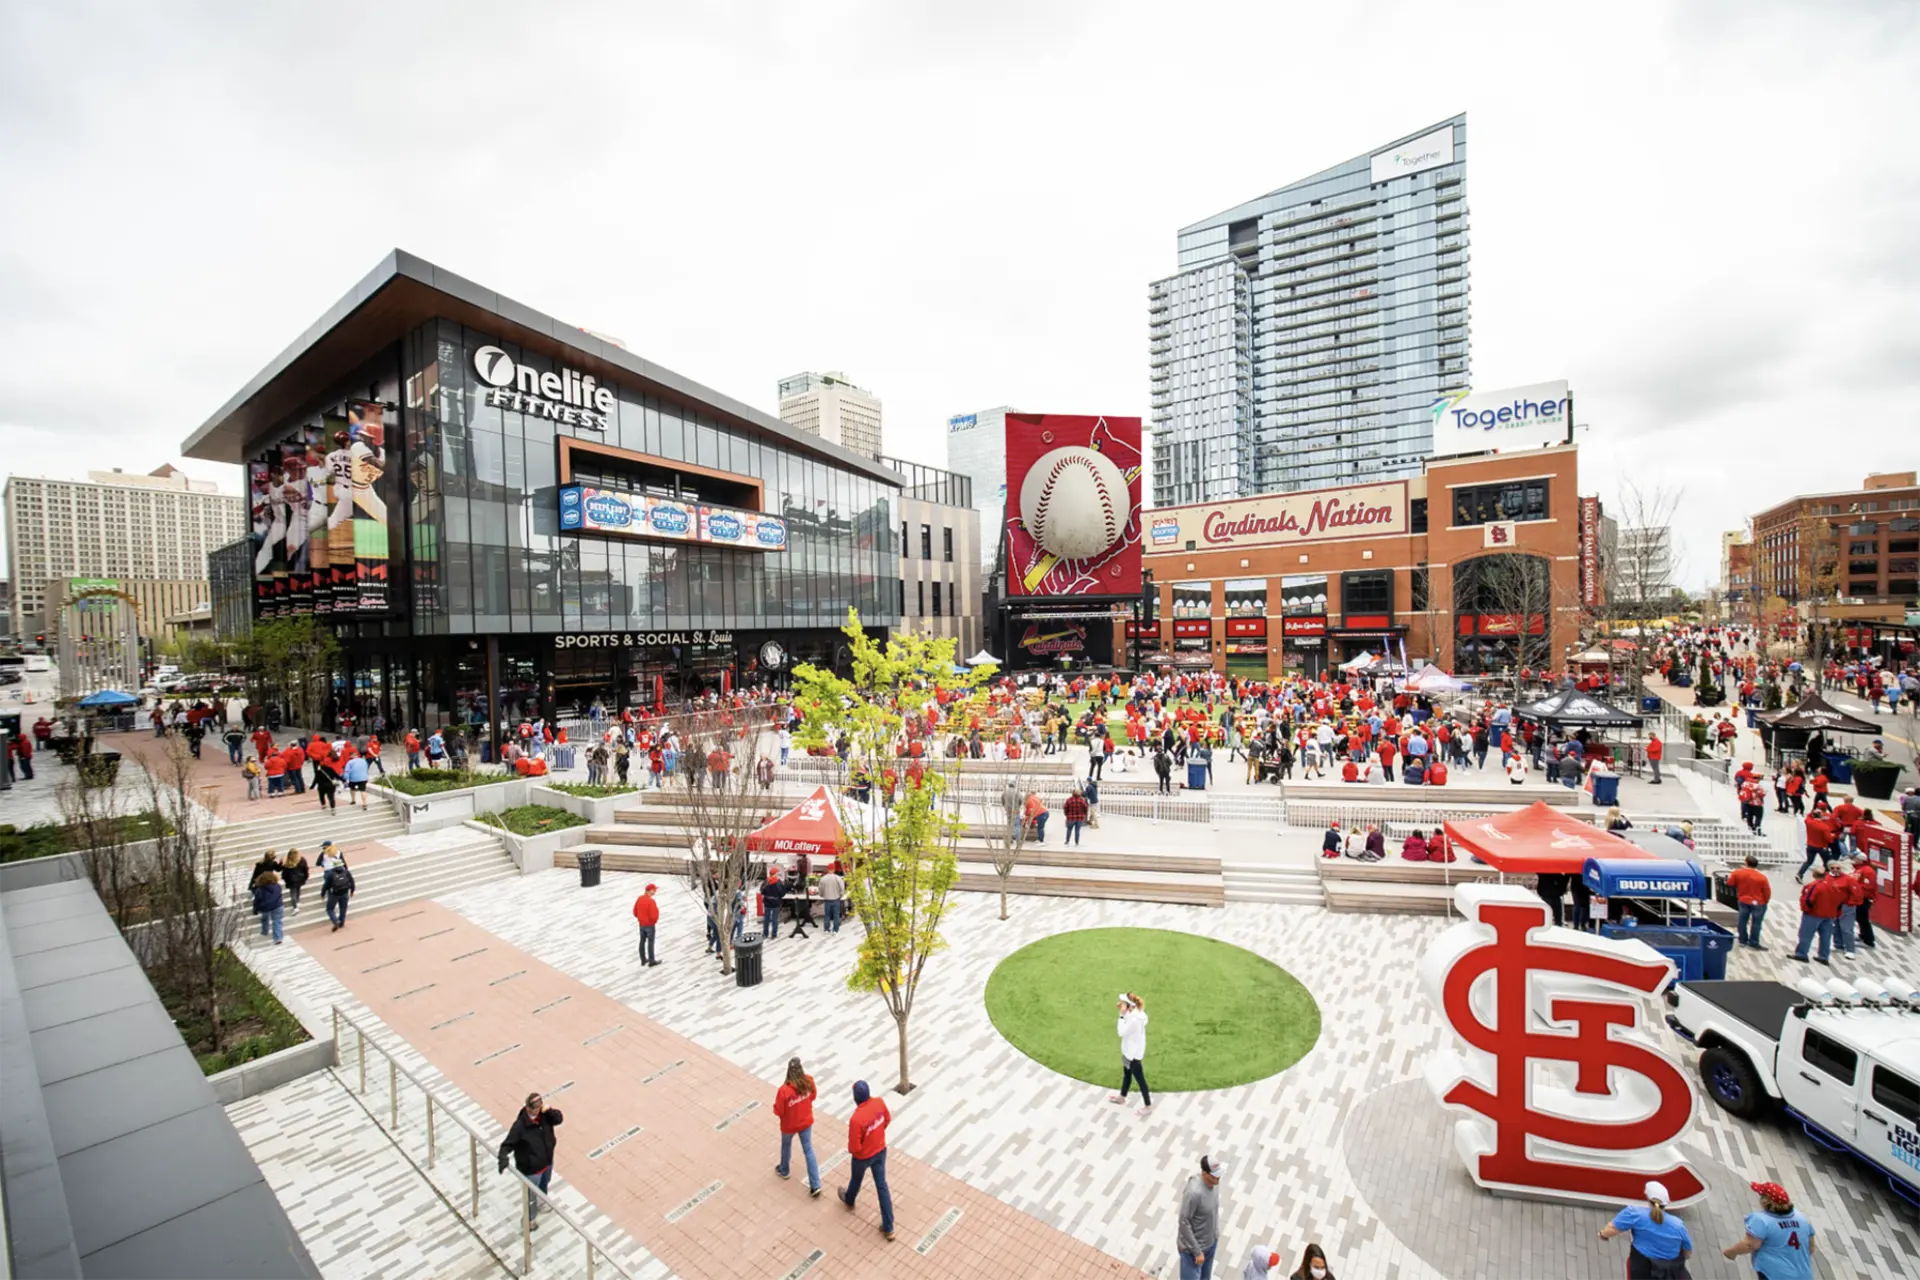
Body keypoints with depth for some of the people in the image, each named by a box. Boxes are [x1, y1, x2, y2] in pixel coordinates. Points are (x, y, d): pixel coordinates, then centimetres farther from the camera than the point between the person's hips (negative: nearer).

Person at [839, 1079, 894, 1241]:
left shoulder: (856, 1118, -38)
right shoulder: (879, 1102, -22)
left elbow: (854, 1147, -27)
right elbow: (887, 1119, -1)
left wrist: (849, 1150, -4)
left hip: (863, 1156, -4)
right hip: (881, 1150, 4)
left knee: (856, 1179, 29)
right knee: (882, 1185, 19)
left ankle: (849, 1200, 62)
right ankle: (888, 1228, 28)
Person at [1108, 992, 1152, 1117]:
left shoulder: (1134, 1020, -35)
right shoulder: (1135, 1013, -6)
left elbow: (1122, 1032, -25)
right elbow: (1126, 1029, 5)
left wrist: (1122, 1015, -27)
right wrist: (1124, 1015, -7)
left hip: (1133, 1053, -10)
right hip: (1130, 1050, 10)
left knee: (1140, 1079, 7)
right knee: (1127, 1074, 26)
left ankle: (1148, 1107, 23)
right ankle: (1121, 1097, 45)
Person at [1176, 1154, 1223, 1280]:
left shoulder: (1214, 1182, -12)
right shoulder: (1194, 1192, -35)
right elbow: (1184, 1223, -25)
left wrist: (1216, 1234, 16)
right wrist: (1196, 1251, -19)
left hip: (1211, 1242, 7)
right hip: (1193, 1247, -7)